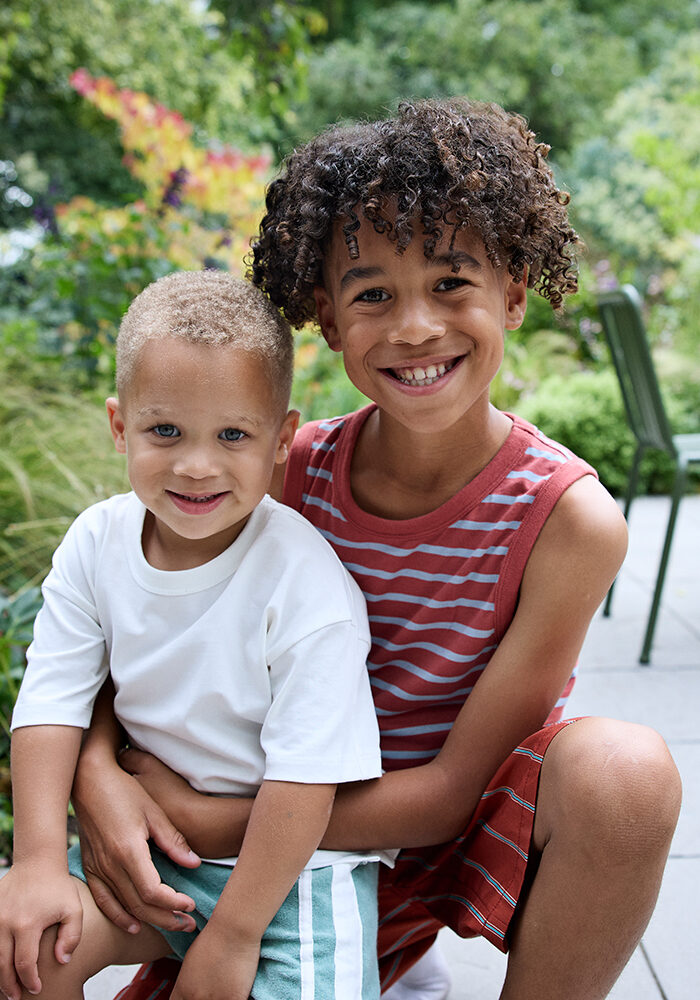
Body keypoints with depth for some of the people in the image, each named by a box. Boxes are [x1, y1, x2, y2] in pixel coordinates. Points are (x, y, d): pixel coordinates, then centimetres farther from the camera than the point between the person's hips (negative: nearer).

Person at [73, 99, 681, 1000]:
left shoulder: (568, 519, -22)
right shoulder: (293, 471, -13)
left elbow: (452, 788, -20)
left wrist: (211, 820, -23)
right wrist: (99, 773, -23)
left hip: (470, 824, -3)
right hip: (306, 826, 4)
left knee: (627, 768, -33)